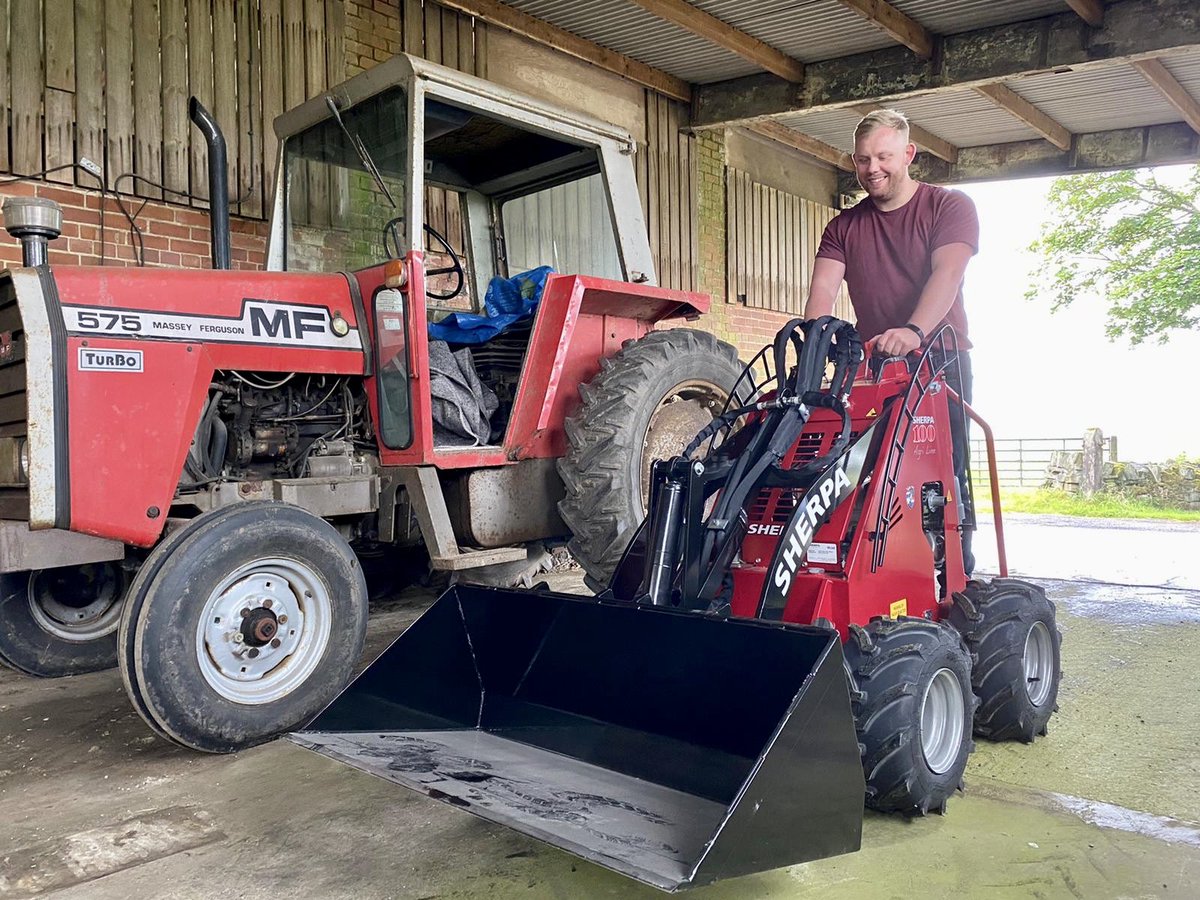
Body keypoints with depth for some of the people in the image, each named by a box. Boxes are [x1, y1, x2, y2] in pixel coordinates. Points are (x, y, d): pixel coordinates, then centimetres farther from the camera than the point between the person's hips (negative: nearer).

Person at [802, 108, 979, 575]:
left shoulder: (950, 206, 4)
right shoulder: (844, 227, 15)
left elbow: (947, 274, -14)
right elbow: (822, 290, 0)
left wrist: (913, 332, -32)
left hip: (939, 360, -3)